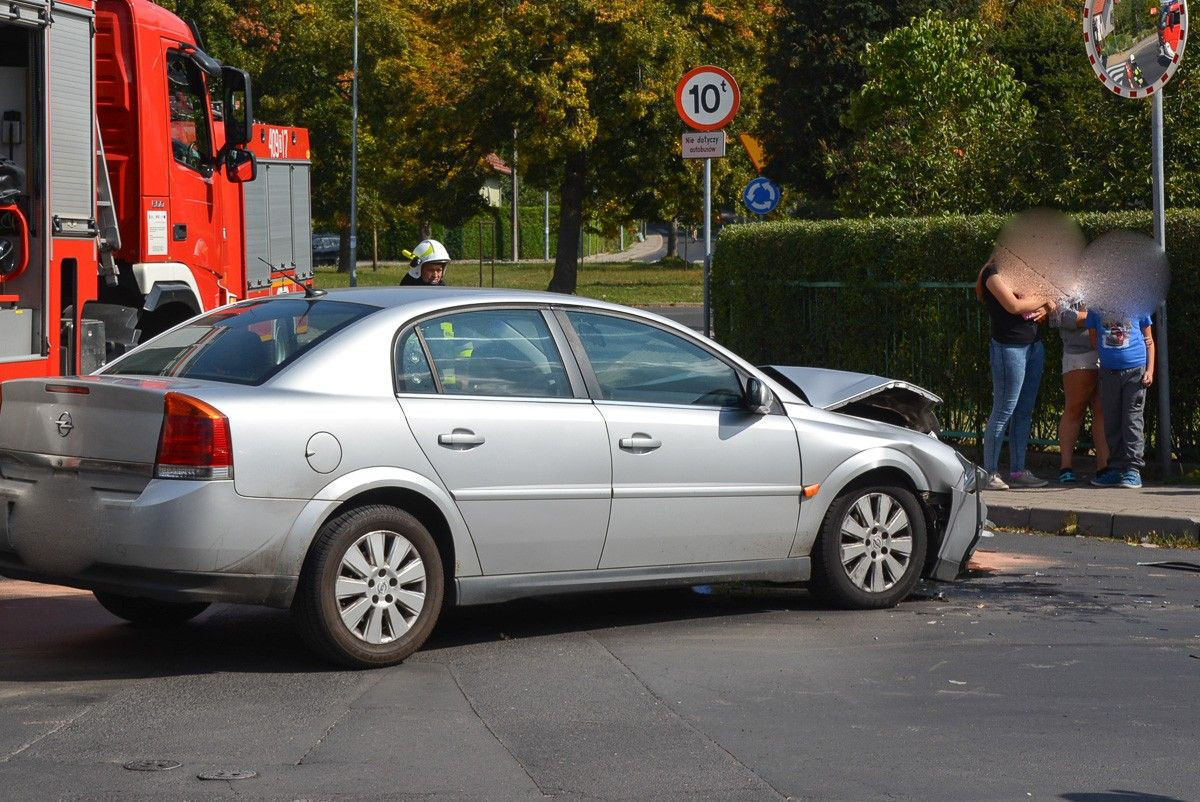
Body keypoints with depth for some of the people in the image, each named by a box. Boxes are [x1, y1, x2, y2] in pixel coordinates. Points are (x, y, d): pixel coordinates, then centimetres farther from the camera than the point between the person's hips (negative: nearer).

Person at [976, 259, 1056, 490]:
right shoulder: (994, 272, -8)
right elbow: (1013, 305, -19)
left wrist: (1045, 308, -1)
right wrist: (1042, 299, -4)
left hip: (1034, 345, 8)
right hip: (1009, 346, -8)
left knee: (1025, 412, 9)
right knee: (1004, 410, -8)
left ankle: (1018, 471, 13)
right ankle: (990, 473, -4)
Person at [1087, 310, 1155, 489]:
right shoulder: (1095, 309, 6)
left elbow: (1149, 341, 7)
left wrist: (1150, 370, 0)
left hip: (1136, 371, -3)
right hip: (1108, 372, 3)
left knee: (1133, 420, -5)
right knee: (1111, 422, 8)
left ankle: (1133, 470, -3)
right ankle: (1116, 469, 15)